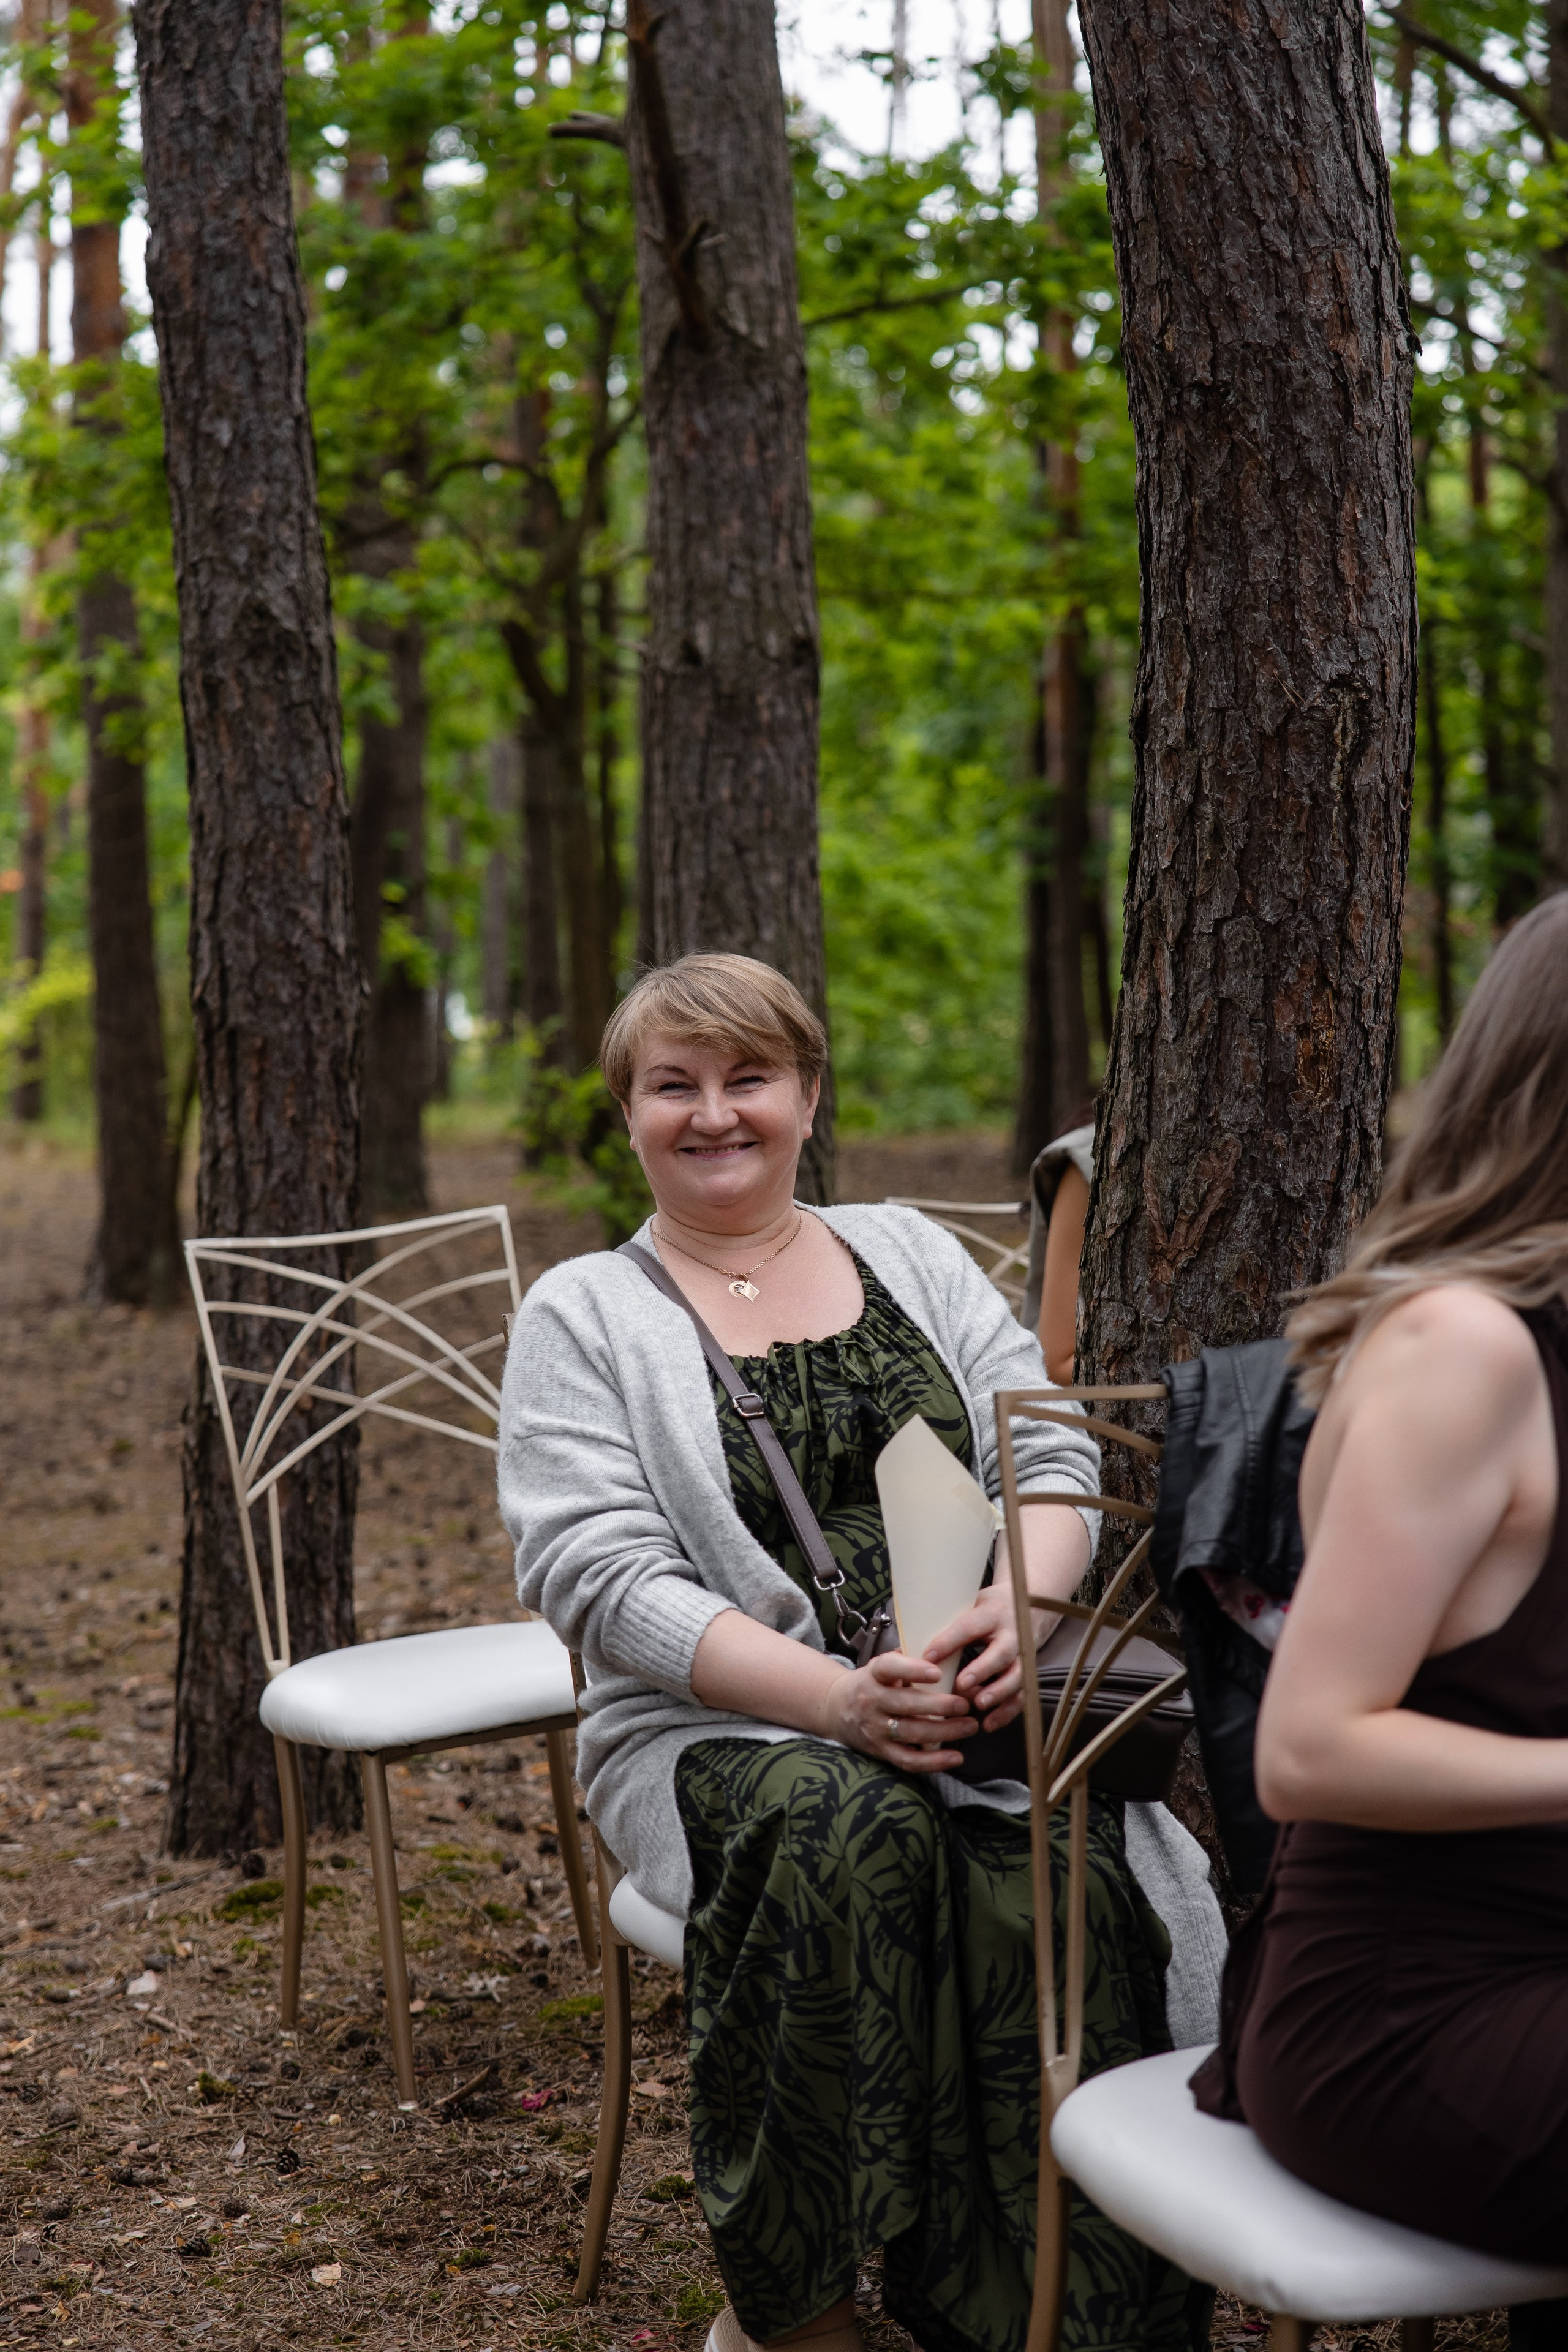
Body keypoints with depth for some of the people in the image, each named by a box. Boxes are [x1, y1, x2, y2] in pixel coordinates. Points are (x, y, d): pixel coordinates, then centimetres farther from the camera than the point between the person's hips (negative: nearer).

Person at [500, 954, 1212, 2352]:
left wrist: (1023, 1603, -17)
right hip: (720, 1731, -2)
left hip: (973, 1712, 3)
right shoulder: (583, 1316, 5)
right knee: (853, 1825, -36)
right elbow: (603, 1579, -7)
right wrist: (837, 1698, -22)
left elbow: (1053, 1442, 7)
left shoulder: (908, 1252, 16)